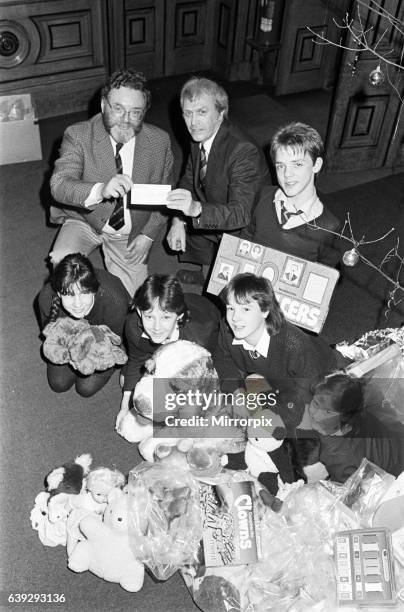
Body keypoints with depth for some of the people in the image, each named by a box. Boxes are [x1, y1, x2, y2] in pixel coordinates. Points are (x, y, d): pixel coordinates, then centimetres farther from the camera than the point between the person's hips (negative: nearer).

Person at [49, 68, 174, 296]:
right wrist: (100, 190, -51)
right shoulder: (77, 135, -17)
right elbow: (59, 185, -31)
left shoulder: (160, 141, -10)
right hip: (84, 220, -1)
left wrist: (148, 235, -8)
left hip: (132, 232, 1)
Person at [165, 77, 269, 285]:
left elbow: (241, 213, -38)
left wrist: (196, 209, -54)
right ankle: (207, 274, 36)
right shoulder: (199, 139, -6)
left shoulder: (244, 152, -31)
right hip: (211, 223, 8)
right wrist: (179, 220, -11)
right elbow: (189, 179, 6)